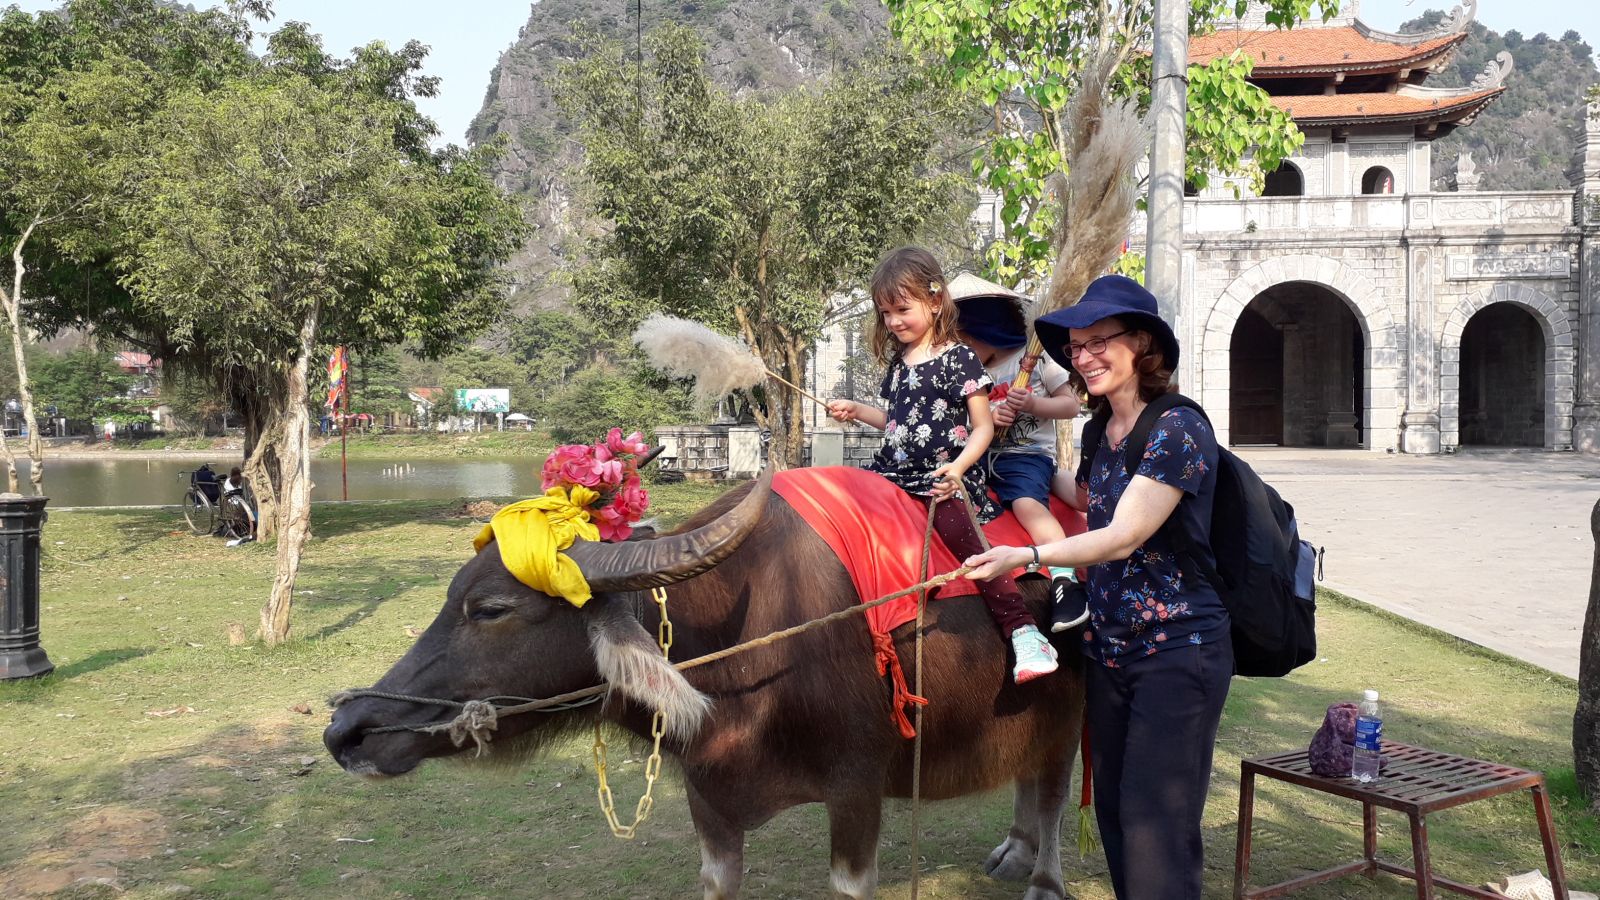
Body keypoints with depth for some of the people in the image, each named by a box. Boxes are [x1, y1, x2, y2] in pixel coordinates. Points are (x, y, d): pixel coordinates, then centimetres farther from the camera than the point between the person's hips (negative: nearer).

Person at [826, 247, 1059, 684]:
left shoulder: (959, 358, -6)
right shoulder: (897, 362, 15)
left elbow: (983, 427, -7)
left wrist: (959, 467, -22)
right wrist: (857, 411, 17)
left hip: (946, 475, -8)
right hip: (897, 470, 8)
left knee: (957, 529, -29)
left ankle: (1024, 632, -29)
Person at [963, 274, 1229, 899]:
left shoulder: (1178, 430, -14)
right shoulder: (1099, 434, 9)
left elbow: (1123, 538, -20)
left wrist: (1026, 555, -28)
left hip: (1178, 651, -8)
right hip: (1107, 651, 8)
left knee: (1156, 830, -5)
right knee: (1114, 813, 15)